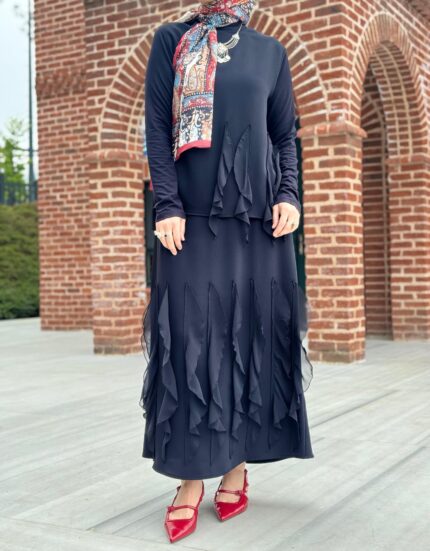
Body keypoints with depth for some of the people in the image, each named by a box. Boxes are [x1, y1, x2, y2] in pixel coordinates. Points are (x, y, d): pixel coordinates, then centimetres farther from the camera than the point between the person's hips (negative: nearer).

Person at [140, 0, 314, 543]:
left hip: (258, 216, 2)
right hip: (192, 217, -1)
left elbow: (285, 136, 14)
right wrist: (167, 205, -9)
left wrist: (289, 196, -2)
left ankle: (237, 464, 11)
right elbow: (156, 127, 2)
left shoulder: (270, 52, 14)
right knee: (191, 339, -6)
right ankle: (191, 478, 1)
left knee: (252, 335, 0)